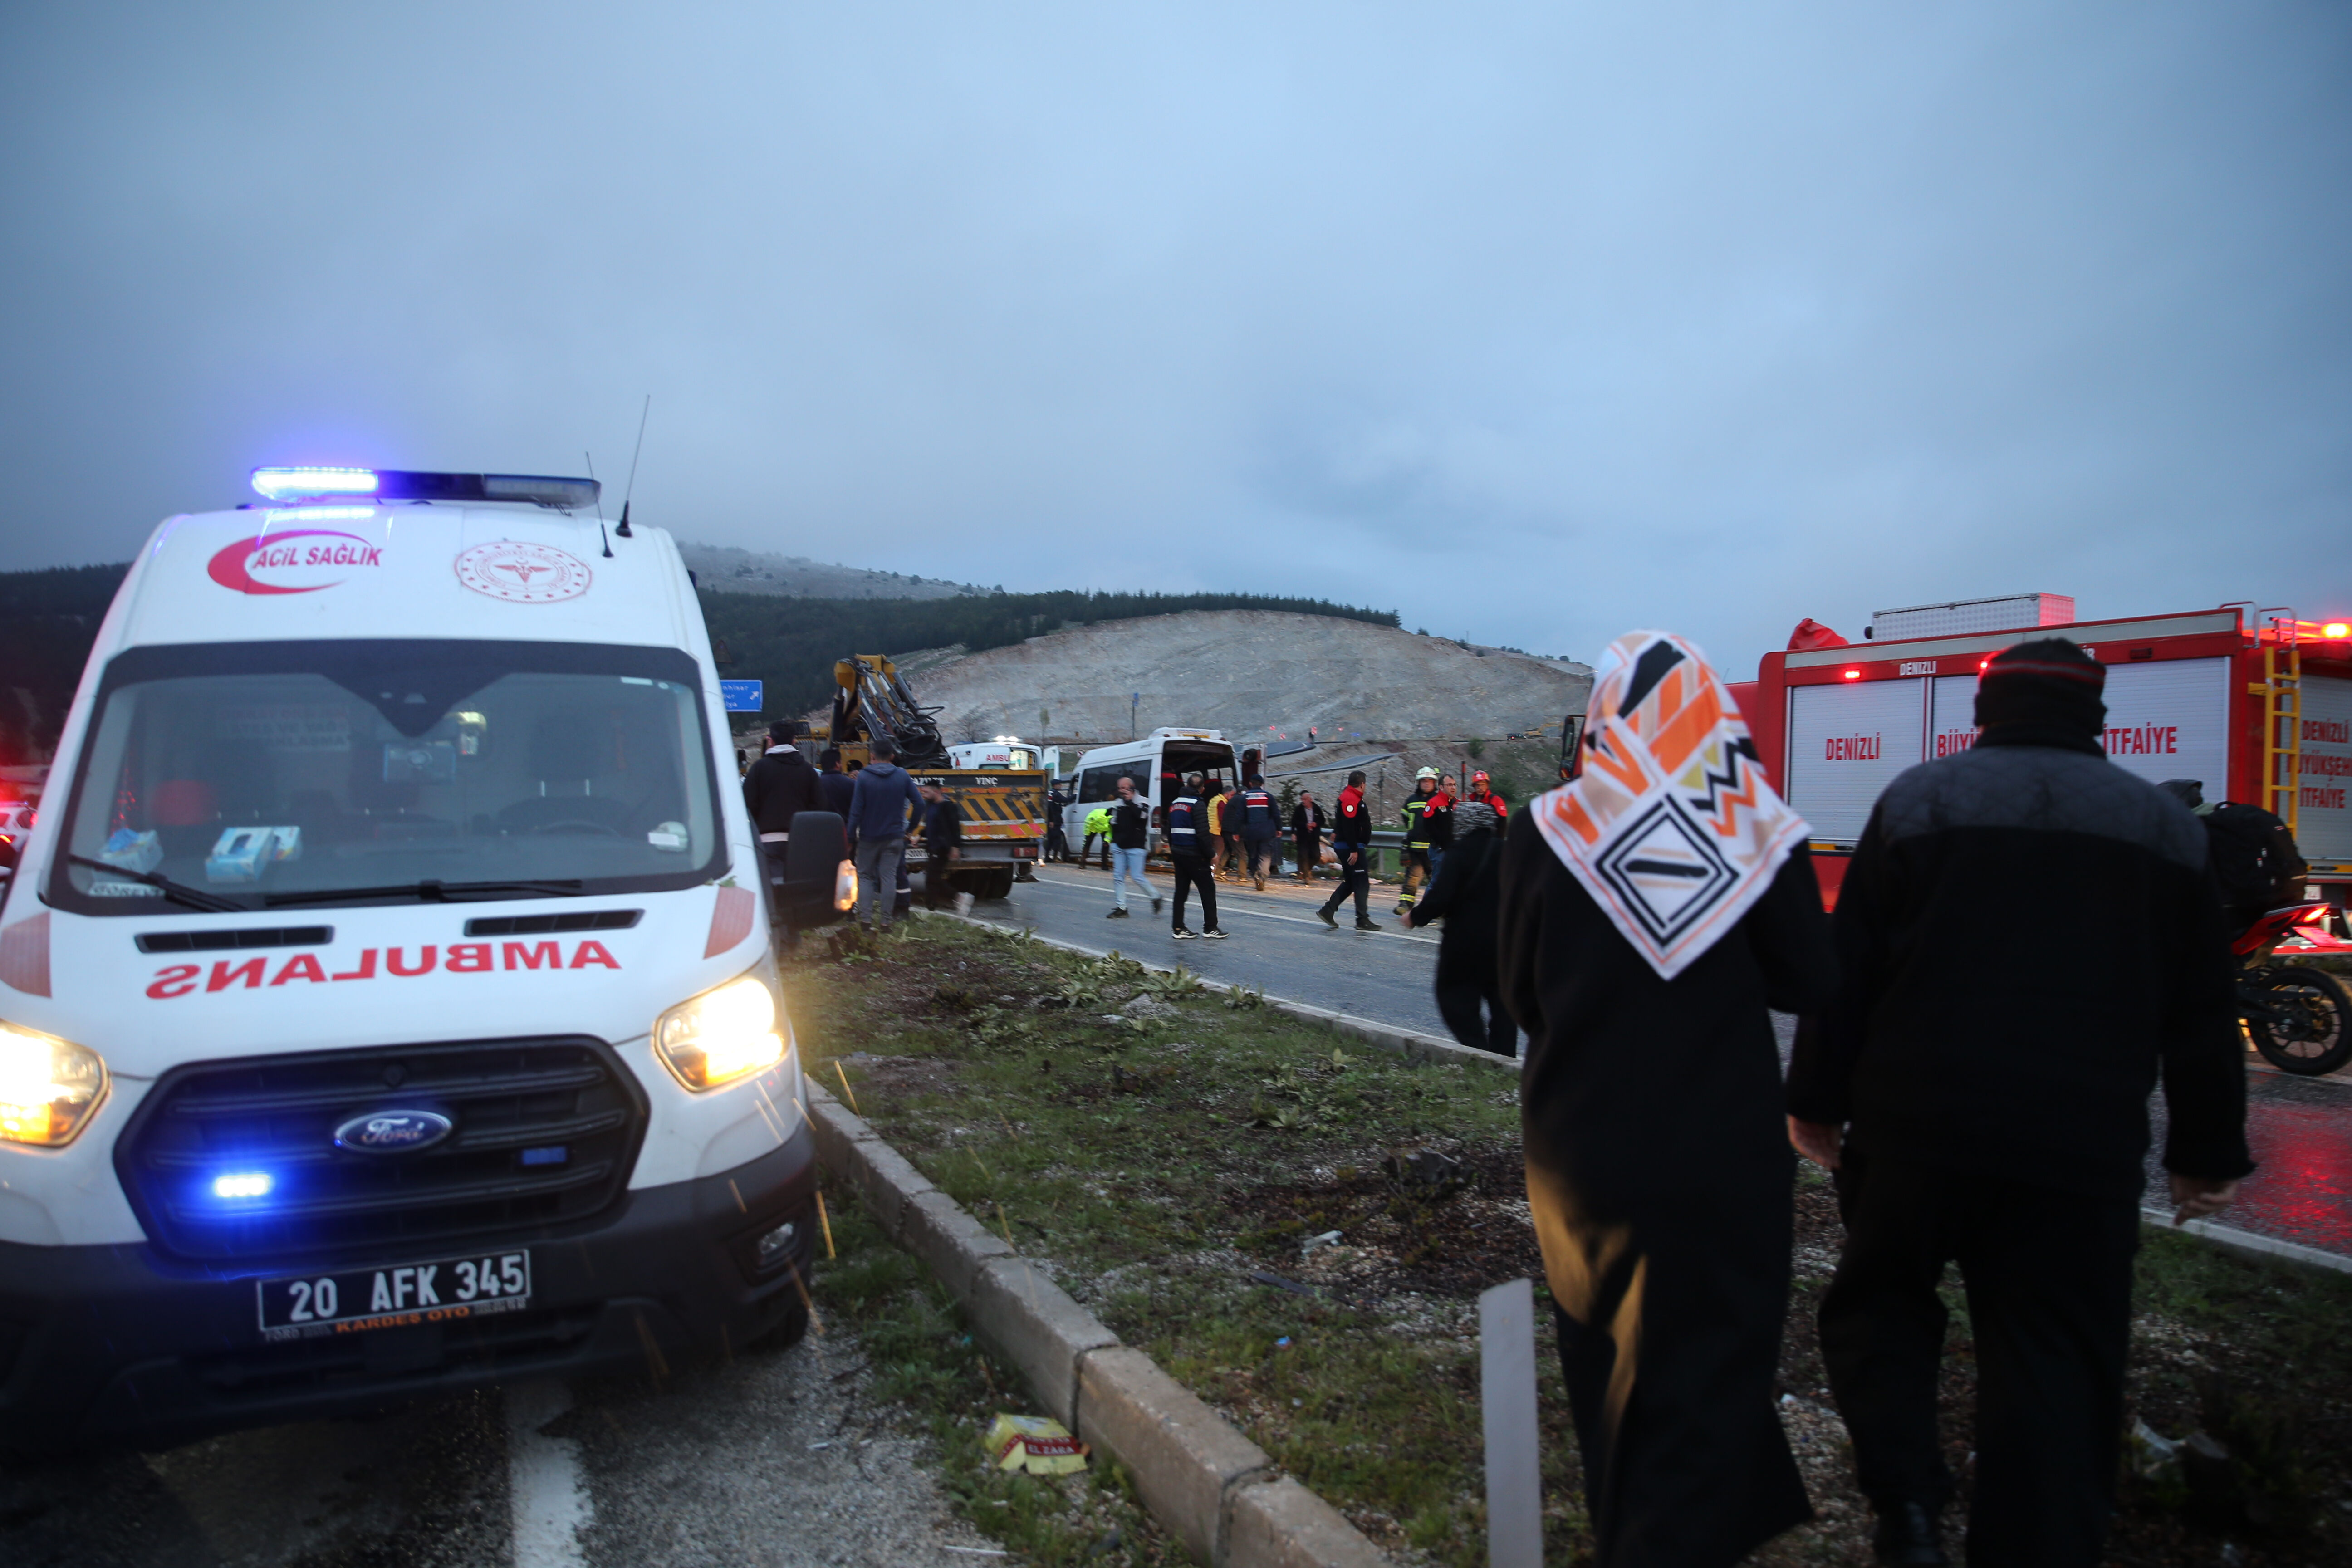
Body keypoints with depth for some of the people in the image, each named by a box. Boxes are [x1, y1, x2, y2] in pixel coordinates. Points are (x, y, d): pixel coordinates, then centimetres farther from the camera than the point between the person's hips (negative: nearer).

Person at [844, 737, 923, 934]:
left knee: (865, 876, 10)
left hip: (869, 837, -1)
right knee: (889, 877, 4)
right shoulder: (902, 776, -1)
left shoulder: (864, 777, -9)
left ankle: (866, 919, -1)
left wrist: (852, 836, -3)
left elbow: (856, 810, -10)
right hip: (894, 837, 1)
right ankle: (885, 921, 1)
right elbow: (919, 803, -1)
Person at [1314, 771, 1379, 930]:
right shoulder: (1350, 799, -17)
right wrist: (1354, 850, -25)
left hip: (1350, 847, 11)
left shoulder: (1353, 798, 16)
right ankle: (1362, 920, -3)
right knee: (1362, 883, -6)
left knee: (1350, 882, 14)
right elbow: (1348, 826, -23)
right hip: (1350, 848, -11)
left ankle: (1327, 910, 13)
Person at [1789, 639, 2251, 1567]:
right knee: (2056, 1366, 8)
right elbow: (2203, 1016, 11)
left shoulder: (1920, 799, 0)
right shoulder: (2165, 826, 8)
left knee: (1879, 1300, 17)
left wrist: (1816, 1100, 5)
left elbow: (1847, 968, -2)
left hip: (1916, 1127, -1)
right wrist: (2207, 1156, 19)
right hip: (2083, 1151, 2)